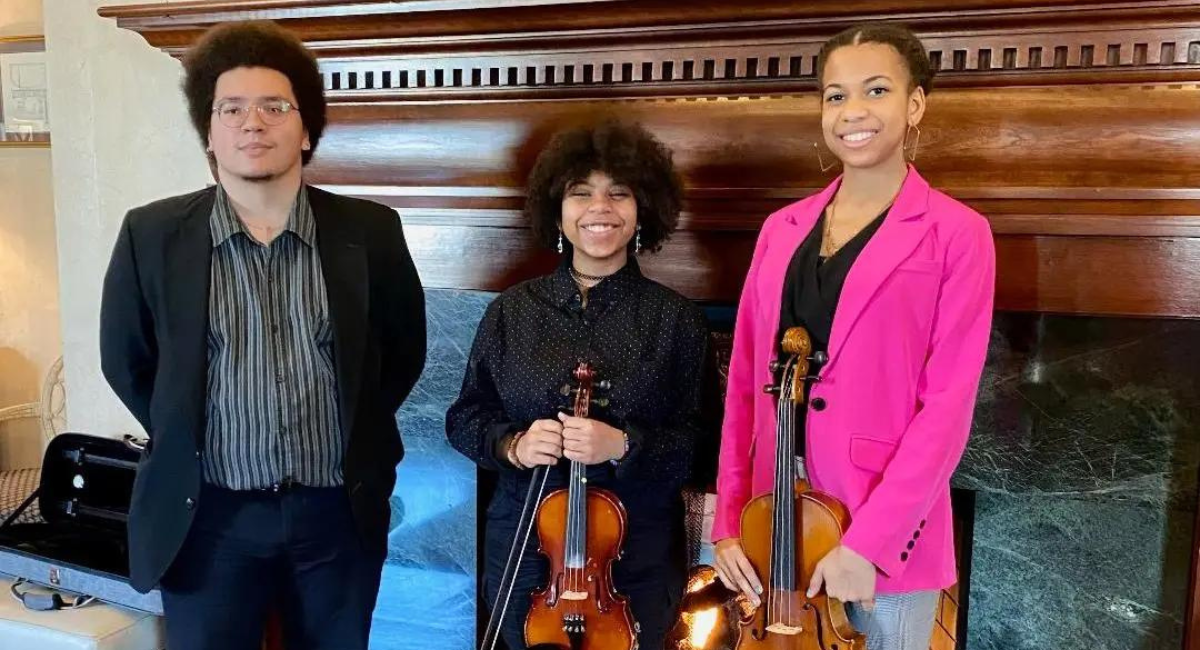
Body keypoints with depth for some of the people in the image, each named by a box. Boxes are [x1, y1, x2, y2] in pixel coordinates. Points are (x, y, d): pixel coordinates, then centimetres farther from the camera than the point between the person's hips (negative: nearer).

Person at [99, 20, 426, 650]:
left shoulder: (370, 231, -5)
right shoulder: (151, 234, -6)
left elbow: (405, 348, 7)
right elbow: (124, 359, 7)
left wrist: (358, 432, 6)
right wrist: (178, 440, 7)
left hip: (339, 510, 1)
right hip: (206, 513, 0)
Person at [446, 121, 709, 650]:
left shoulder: (675, 318, -6)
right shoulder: (512, 310, 0)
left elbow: (696, 441, -7)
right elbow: (465, 418, 4)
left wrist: (624, 446, -24)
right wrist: (512, 445, -15)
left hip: (637, 557, -1)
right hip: (524, 546, 2)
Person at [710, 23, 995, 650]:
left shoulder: (956, 234, -6)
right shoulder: (782, 229, 6)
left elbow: (947, 405, -12)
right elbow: (745, 382, 4)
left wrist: (867, 539, -16)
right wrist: (729, 519, -1)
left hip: (889, 529, -4)